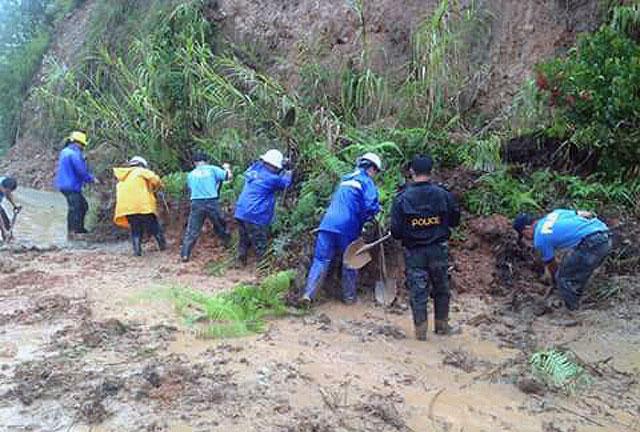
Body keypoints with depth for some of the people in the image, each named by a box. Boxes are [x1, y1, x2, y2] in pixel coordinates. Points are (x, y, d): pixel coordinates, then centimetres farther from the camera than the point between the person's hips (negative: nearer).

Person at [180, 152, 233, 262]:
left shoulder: (191, 174, 15)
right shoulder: (212, 169, 5)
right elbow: (229, 176, 0)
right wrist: (227, 168, 20)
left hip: (197, 204, 1)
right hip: (212, 202, -1)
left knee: (192, 231, 5)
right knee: (220, 226, 18)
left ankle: (184, 255, 0)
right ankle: (229, 245, 32)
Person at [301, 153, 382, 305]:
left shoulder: (345, 179, 22)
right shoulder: (367, 182, 0)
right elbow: (370, 205, -14)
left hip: (328, 222, 5)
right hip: (348, 226, -5)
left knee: (321, 259, 3)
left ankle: (308, 293, -6)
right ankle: (349, 296, 21)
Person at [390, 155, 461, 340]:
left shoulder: (401, 198, -11)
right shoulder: (444, 194, -7)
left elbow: (395, 231, -9)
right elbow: (455, 221, 5)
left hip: (414, 252, -1)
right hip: (439, 249, 1)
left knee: (418, 292, 8)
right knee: (441, 289, 18)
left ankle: (421, 331, 14)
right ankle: (442, 325, 30)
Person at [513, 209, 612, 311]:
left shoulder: (539, 239, 6)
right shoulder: (554, 213, 23)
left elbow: (551, 265, 21)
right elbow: (587, 214, 21)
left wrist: (555, 282, 39)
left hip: (591, 243, -8)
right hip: (606, 237, 8)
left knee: (563, 279, 9)